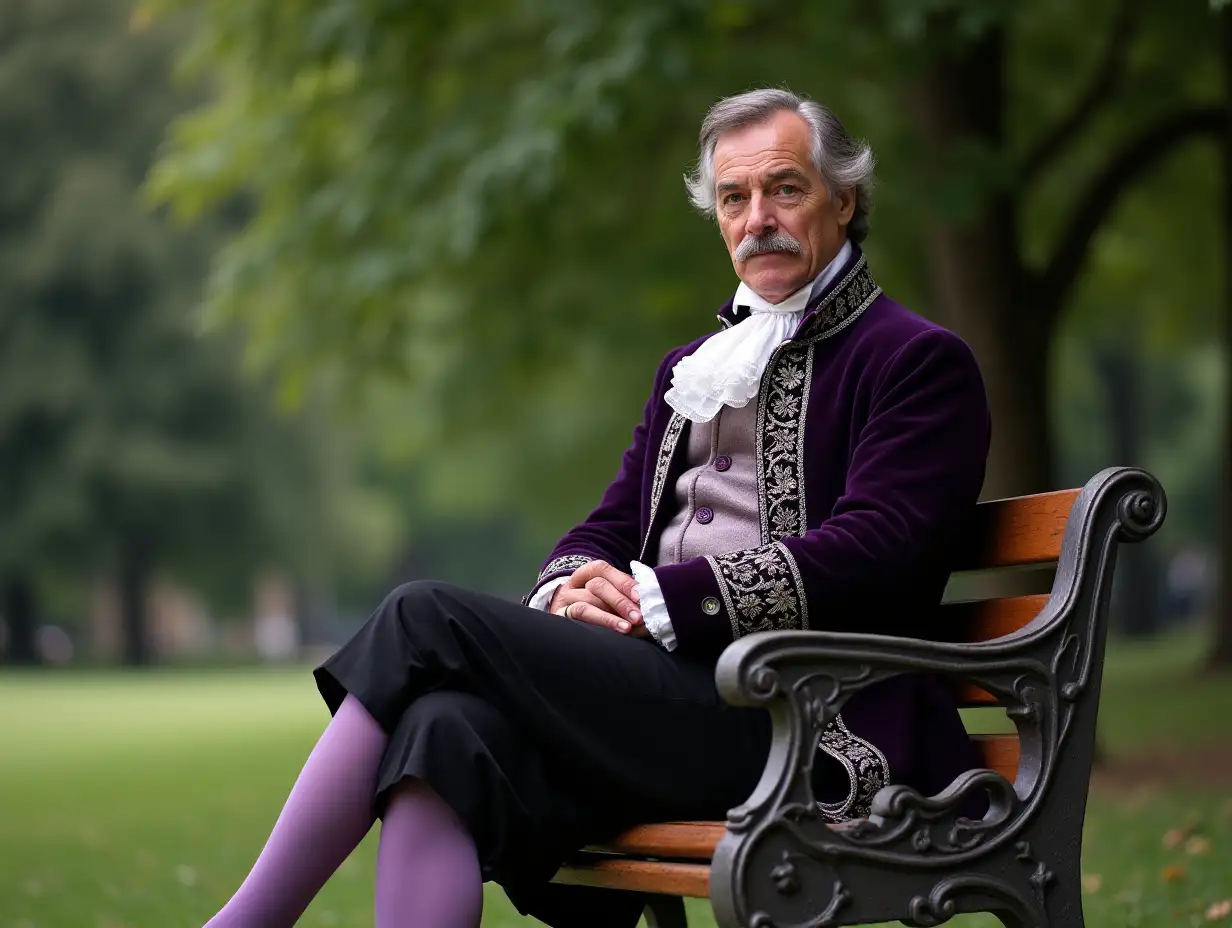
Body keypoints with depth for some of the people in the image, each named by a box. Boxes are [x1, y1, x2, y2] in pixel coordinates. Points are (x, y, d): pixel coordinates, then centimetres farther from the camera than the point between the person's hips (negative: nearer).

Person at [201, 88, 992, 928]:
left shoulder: (922, 362, 4)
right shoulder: (693, 367, 27)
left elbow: (869, 552, -11)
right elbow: (606, 530, 22)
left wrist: (660, 601, -15)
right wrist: (574, 587, -4)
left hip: (792, 721, -6)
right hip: (663, 689, 6)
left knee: (430, 617, -19)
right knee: (448, 728, -29)